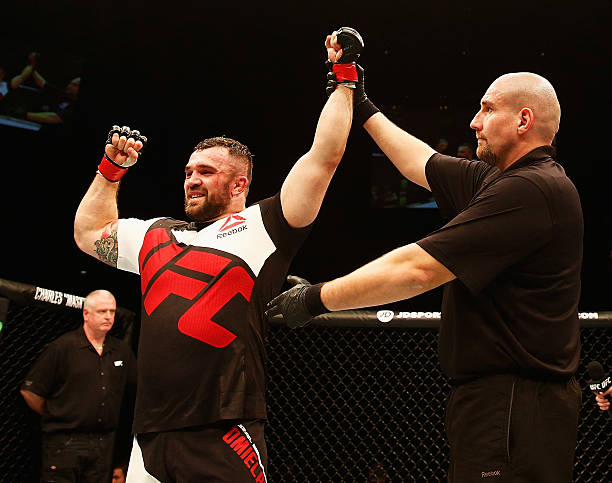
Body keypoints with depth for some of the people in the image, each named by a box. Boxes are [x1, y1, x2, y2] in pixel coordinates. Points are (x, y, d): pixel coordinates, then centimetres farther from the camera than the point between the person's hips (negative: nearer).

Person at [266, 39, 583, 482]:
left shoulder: (532, 189, -17)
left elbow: (417, 270, -19)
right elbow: (423, 165, 32)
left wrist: (317, 298, -11)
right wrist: (363, 107, 39)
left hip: (514, 408, -10)